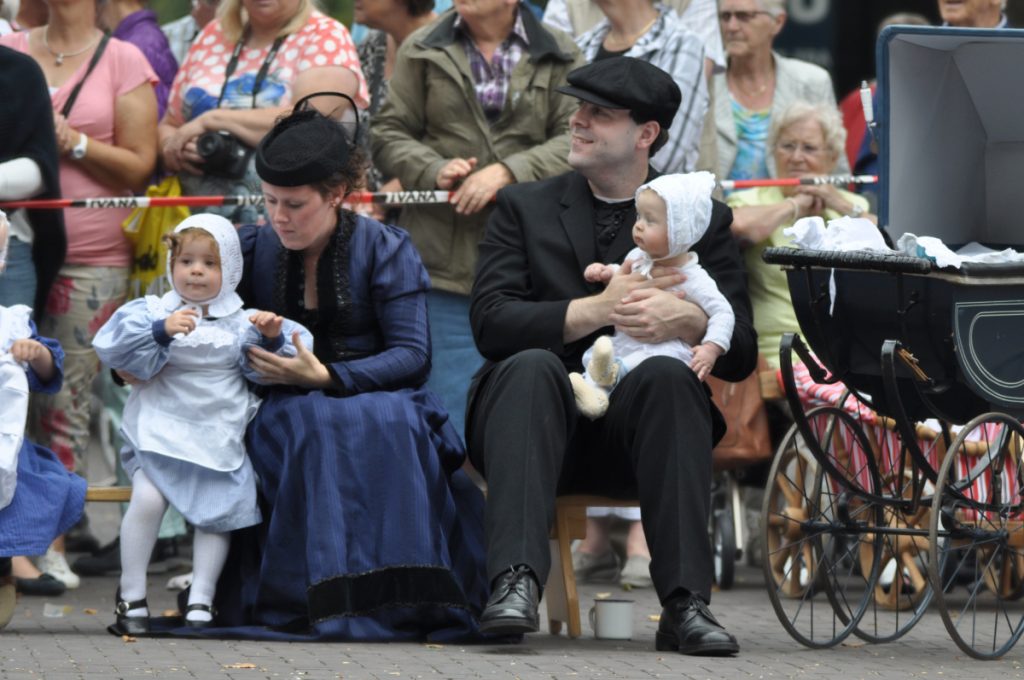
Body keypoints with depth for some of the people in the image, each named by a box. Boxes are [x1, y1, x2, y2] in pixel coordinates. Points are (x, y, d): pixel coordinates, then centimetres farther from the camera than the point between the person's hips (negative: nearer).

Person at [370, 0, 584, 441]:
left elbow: (576, 140, -3)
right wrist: (434, 170, -10)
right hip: (446, 260, 0)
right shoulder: (423, 51, 12)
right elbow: (388, 133, 9)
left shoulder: (559, 58, 7)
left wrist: (508, 172, -16)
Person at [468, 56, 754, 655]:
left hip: (635, 429, 0)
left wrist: (685, 319, -18)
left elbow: (741, 352, 4)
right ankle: (517, 582, -46)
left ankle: (685, 601, -38)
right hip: (545, 424, 0)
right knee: (532, 366, -32)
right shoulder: (524, 207, 14)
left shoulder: (703, 218, 14)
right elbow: (489, 322, -3)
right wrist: (598, 309, -15)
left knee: (667, 374, -32)